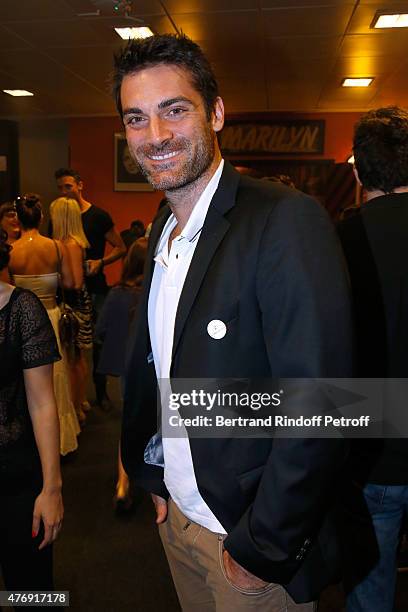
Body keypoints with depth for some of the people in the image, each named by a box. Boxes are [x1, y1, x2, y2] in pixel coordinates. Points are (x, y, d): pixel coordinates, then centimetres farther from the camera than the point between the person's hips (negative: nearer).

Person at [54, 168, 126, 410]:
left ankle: (101, 390, 21)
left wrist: (100, 262, -17)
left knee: (99, 341, 4)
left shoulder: (99, 216, -3)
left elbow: (120, 248, -2)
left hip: (95, 287, -3)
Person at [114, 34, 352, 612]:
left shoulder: (288, 220, -22)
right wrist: (158, 478, 9)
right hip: (176, 515, 7)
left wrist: (262, 548, -17)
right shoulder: (163, 230, 3)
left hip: (255, 540, -7)